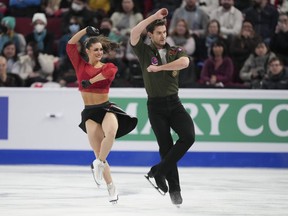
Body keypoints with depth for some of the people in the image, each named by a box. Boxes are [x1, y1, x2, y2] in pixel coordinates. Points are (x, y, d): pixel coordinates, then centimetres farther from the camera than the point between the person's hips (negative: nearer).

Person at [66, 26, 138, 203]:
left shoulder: (108, 67, 5)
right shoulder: (81, 65, 9)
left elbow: (110, 72, -20)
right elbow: (71, 45, 0)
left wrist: (90, 81, -19)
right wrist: (86, 30, -4)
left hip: (107, 108, -1)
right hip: (90, 112, 1)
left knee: (111, 131, -35)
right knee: (98, 152, -8)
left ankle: (99, 163, -12)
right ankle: (112, 188, 0)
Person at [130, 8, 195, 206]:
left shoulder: (176, 51, 7)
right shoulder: (145, 51, 3)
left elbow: (184, 62, -16)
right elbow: (134, 34, -17)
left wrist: (159, 68, -18)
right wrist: (155, 17, -17)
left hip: (174, 103, 2)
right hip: (156, 105, -2)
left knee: (188, 136, -18)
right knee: (166, 146, -1)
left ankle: (159, 171, -5)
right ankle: (174, 189, 8)